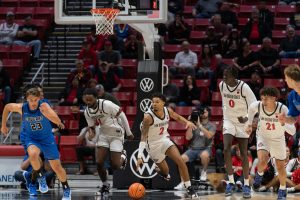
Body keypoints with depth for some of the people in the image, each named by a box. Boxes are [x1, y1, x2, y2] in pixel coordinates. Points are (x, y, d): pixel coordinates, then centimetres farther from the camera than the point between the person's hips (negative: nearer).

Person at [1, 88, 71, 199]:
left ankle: (66, 189, 29)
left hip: (47, 138, 0)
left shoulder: (44, 106, -24)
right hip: (32, 138, 0)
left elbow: (56, 120, -37)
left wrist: (45, 112, -51)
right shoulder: (21, 108, -18)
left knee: (57, 167, 2)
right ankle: (40, 177, -5)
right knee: (33, 154, -34)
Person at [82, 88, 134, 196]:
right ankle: (105, 186, 13)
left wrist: (128, 133, -8)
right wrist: (91, 132, -16)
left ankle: (122, 156, 30)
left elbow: (121, 115, -14)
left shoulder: (106, 105, -26)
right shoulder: (87, 112, -6)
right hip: (103, 135, 5)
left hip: (116, 135, -5)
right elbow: (91, 126, 9)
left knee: (115, 165, -6)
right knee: (99, 162, -8)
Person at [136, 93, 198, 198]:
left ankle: (189, 188, -3)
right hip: (153, 145, -4)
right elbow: (143, 137, -29)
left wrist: (187, 122, -10)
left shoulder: (168, 111, -11)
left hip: (165, 140, 4)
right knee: (165, 172, 6)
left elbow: (177, 117, 12)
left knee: (180, 161, -11)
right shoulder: (148, 116, -28)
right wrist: (139, 156, -36)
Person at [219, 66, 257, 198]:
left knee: (244, 153, 0)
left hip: (242, 122, -3)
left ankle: (246, 185, 8)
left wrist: (247, 119, -33)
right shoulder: (222, 85, -6)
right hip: (228, 121, 3)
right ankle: (231, 182, -6)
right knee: (226, 150, -15)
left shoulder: (244, 87, -21)